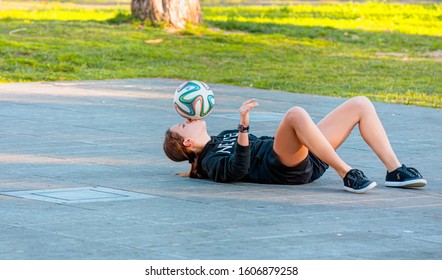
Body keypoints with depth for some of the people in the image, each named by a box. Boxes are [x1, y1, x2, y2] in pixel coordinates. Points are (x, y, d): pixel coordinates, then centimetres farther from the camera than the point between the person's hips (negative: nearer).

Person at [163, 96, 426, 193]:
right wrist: (244, 125, -32)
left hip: (309, 159, 10)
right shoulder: (211, 163, -3)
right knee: (296, 113, -39)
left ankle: (395, 171, -11)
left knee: (361, 104, 1)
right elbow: (238, 168, -21)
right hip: (287, 168, -10)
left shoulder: (223, 137, 26)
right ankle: (347, 175, -36)